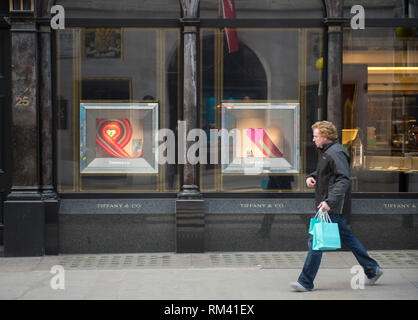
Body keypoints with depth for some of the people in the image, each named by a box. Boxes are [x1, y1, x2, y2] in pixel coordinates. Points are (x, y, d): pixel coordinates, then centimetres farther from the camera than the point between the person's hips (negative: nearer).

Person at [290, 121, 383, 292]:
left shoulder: (336, 153, -17)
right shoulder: (325, 152, 14)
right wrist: (311, 176, 7)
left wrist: (329, 201, -33)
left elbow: (344, 180, -25)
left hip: (331, 207, -10)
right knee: (347, 237, 16)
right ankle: (372, 270, 24)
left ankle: (306, 282, -3)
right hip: (332, 206, 10)